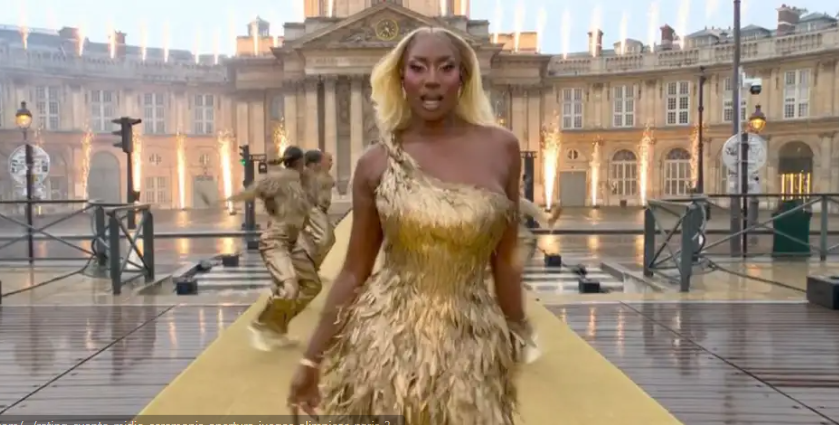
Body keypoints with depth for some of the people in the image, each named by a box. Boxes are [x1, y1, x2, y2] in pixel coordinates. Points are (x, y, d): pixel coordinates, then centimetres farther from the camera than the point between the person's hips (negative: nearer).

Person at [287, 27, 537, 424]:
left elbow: (504, 261, 5)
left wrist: (516, 343, 12)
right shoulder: (376, 162, -3)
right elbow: (353, 272, 3)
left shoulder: (500, 148, -2)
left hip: (471, 346, 1)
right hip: (386, 342, 0)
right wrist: (312, 358, 4)